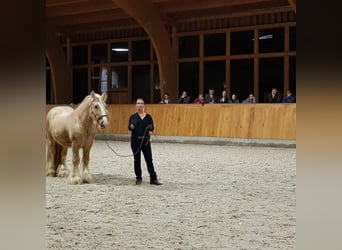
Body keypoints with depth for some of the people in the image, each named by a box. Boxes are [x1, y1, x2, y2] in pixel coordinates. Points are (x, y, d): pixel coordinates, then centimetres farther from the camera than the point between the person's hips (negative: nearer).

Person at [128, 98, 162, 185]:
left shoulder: (148, 117, 5)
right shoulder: (133, 116, 2)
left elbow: (152, 128, 1)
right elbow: (129, 127, -6)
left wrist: (150, 127, -21)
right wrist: (131, 126, -29)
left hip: (145, 140, 1)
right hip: (135, 140, 0)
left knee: (149, 159, -1)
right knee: (137, 160, 5)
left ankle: (153, 179, 1)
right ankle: (138, 178, 15)